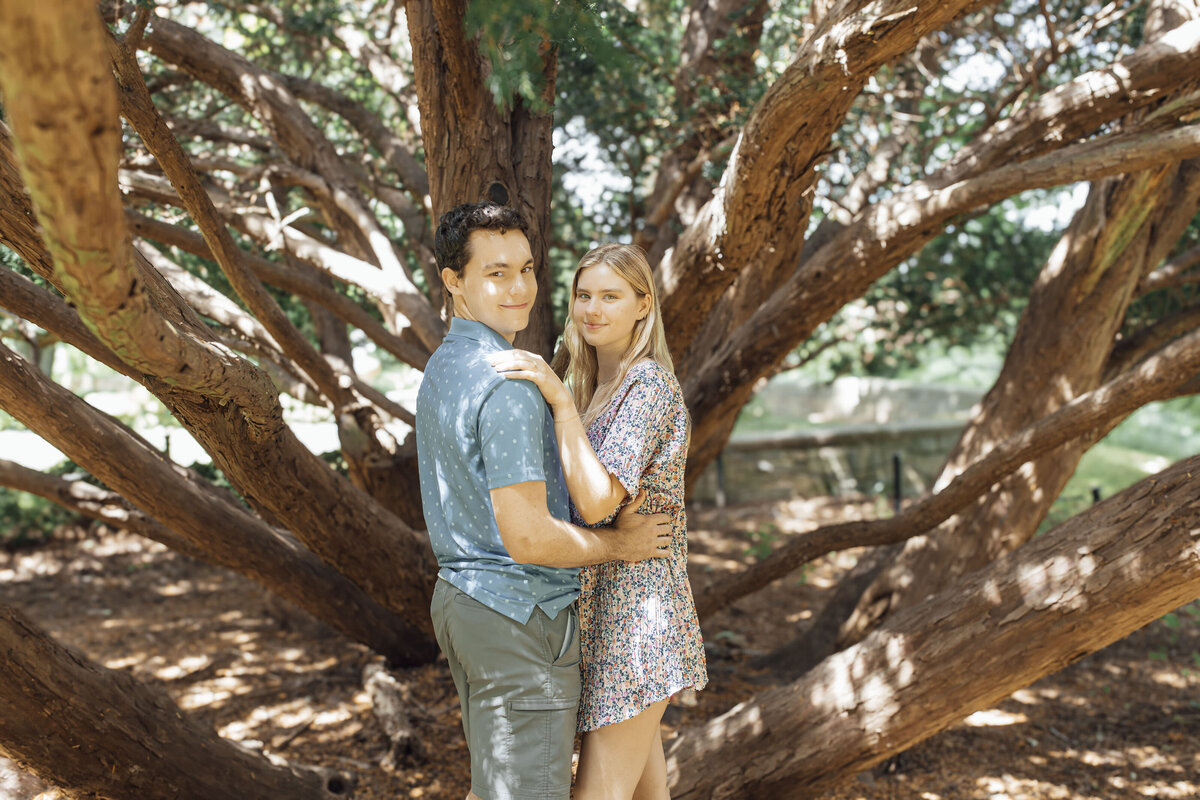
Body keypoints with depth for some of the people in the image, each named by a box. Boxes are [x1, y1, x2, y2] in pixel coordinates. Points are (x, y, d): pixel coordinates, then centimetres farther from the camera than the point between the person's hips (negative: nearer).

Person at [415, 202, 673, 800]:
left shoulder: (442, 369, 10)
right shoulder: (507, 386, -23)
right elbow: (528, 537, -26)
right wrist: (620, 543, -10)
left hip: (461, 595, 10)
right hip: (519, 617, -10)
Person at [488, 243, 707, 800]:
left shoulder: (649, 386, -15)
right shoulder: (596, 385, 13)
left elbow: (597, 503, -26)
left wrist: (560, 399, -29)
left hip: (636, 604, -9)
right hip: (604, 603, 10)